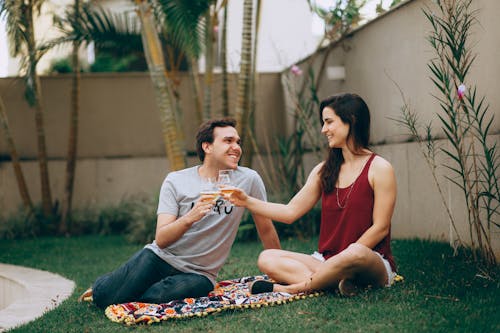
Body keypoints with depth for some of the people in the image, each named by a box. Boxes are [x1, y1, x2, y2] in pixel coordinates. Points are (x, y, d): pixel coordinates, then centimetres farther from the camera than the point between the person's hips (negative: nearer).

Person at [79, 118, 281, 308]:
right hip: (160, 257, 0)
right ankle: (104, 287, 18)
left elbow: (266, 229, 7)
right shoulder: (176, 182, -4)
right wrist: (190, 217, -29)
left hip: (199, 273, 0)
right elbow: (161, 240, -11)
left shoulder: (249, 180, -4)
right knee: (105, 297, -21)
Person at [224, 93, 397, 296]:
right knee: (267, 259, -14)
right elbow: (291, 212, 9)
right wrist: (248, 201, -2)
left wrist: (342, 260, -16)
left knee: (356, 254, -41)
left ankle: (291, 287, -24)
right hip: (326, 260, 6)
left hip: (373, 263, -6)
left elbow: (380, 227, -10)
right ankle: (337, 281, -31)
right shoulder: (323, 171, 13)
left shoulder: (379, 169, -5)